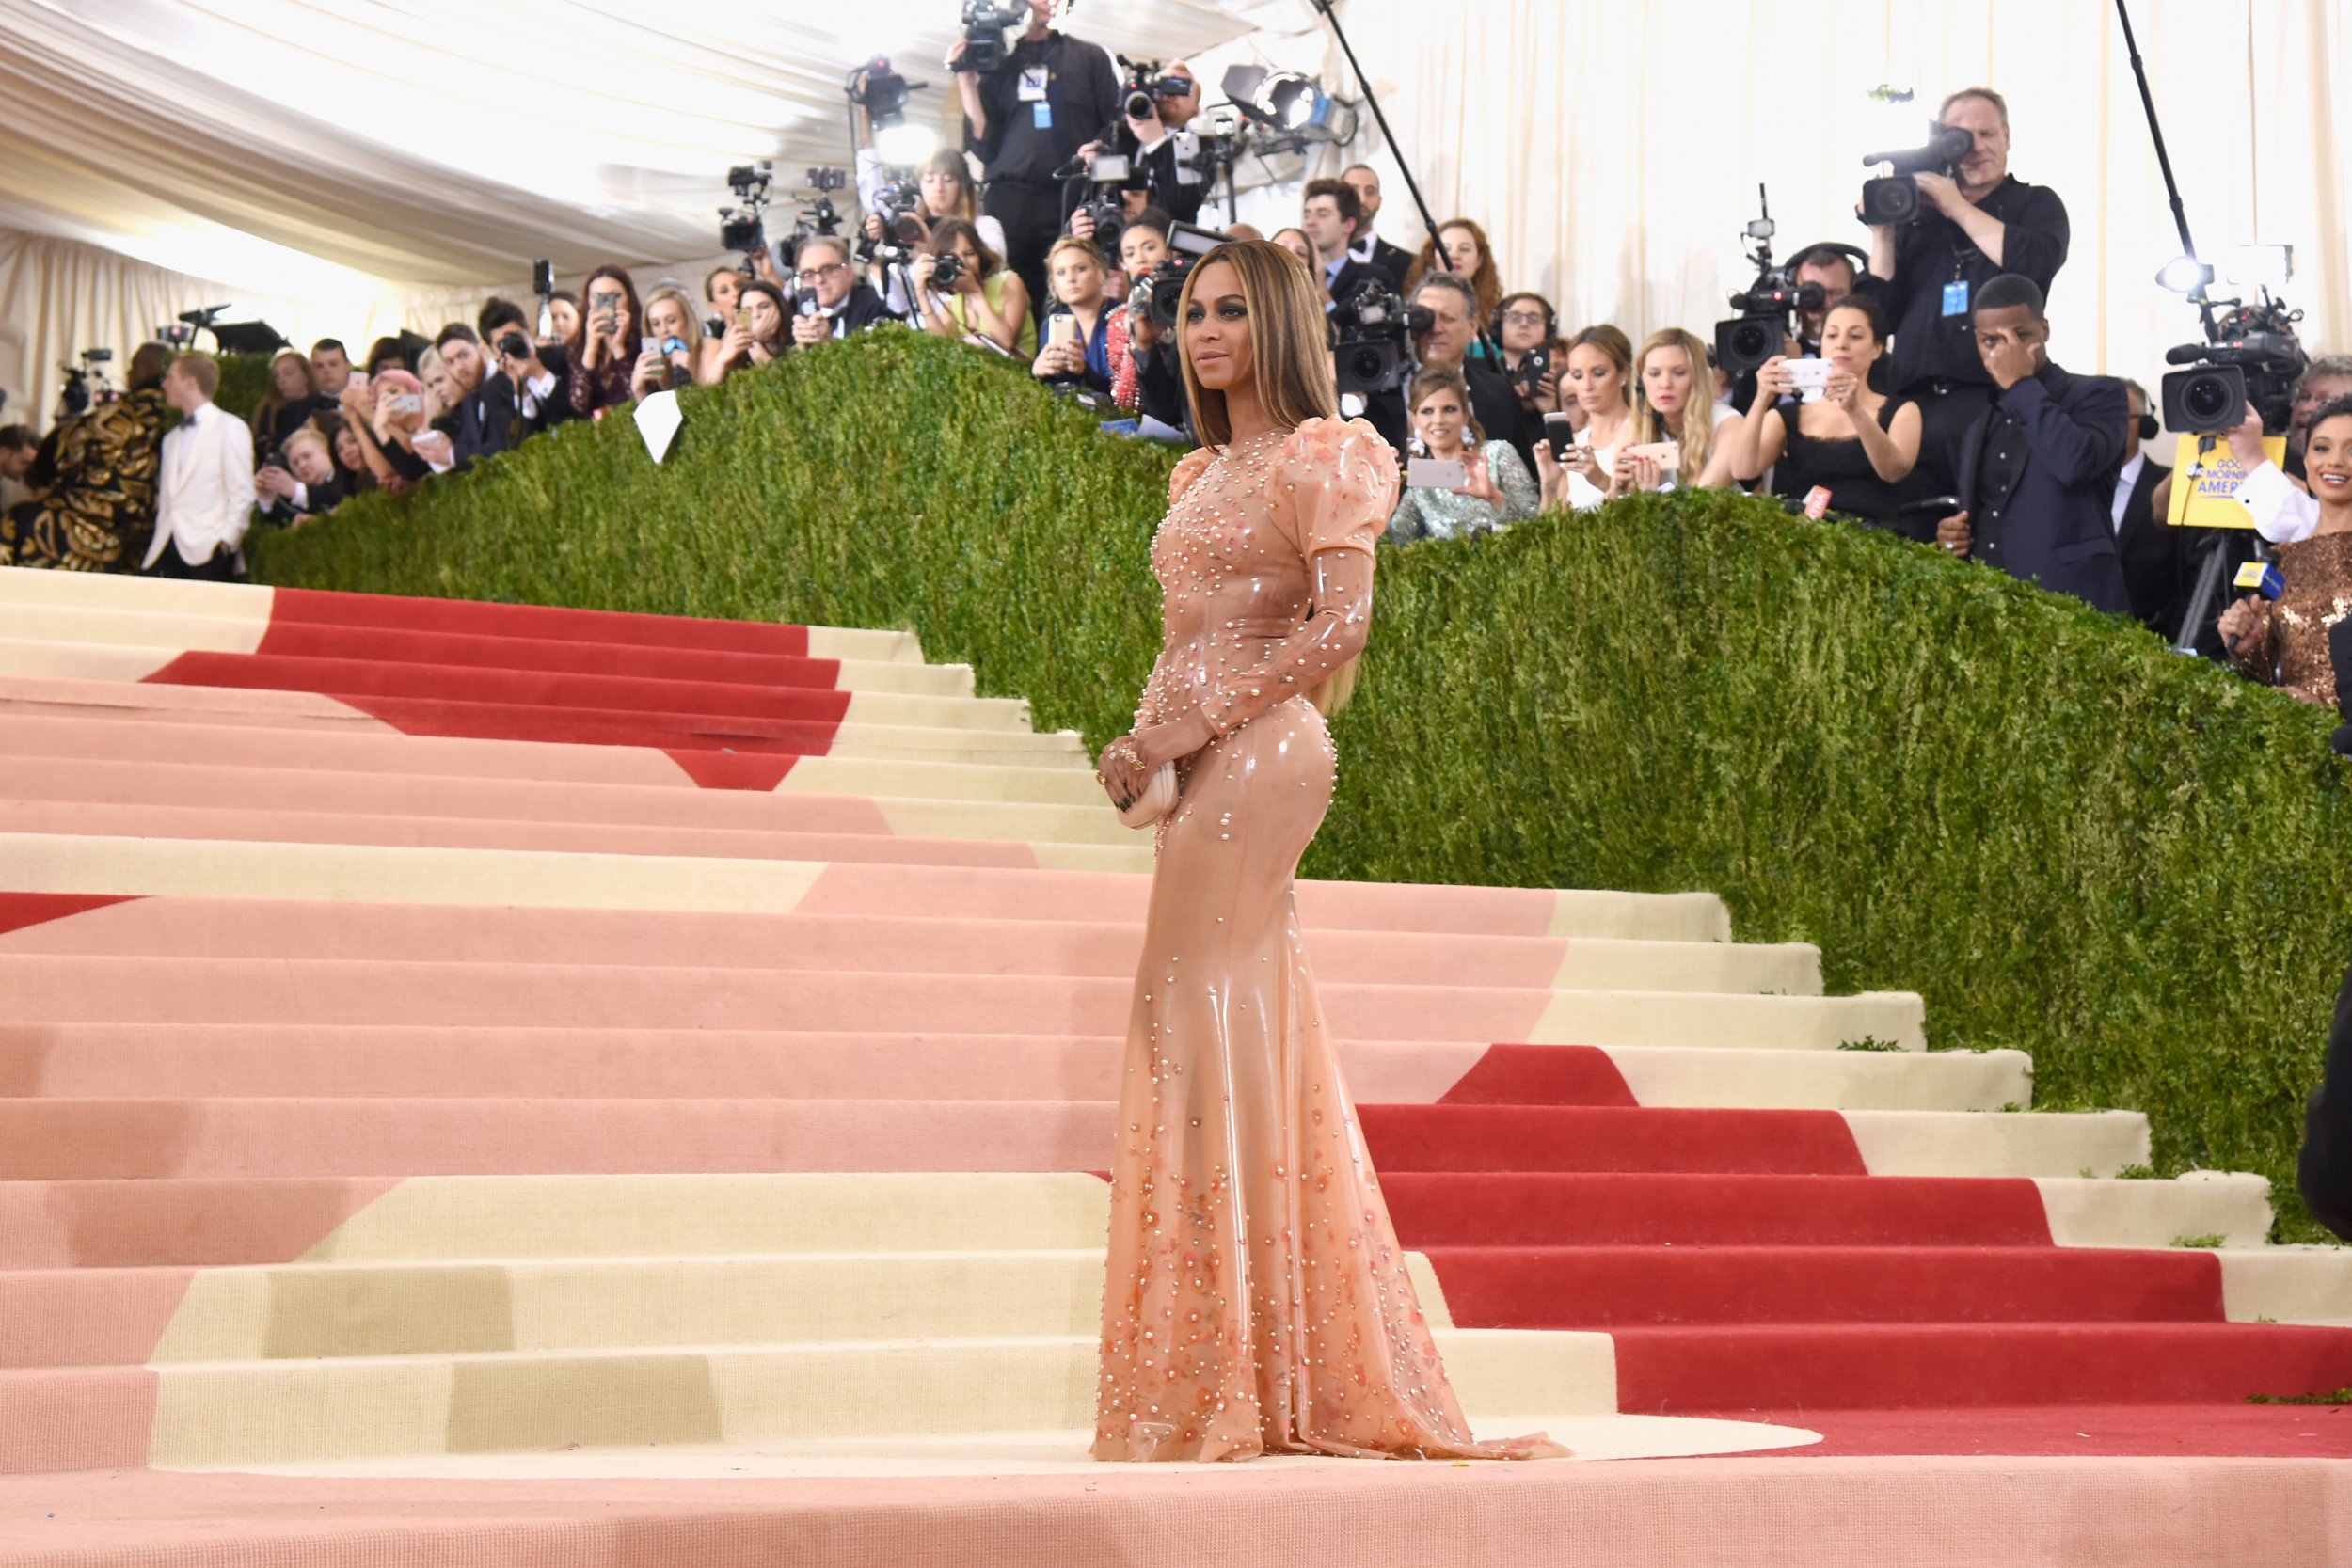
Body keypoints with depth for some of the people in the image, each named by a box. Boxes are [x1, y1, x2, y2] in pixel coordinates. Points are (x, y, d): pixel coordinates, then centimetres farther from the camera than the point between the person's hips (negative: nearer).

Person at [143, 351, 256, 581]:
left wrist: (226, 540, -12)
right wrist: (158, 542, 10)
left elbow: (242, 494, -4)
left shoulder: (231, 430, 3)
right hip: (167, 550, 6)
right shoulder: (171, 439, 25)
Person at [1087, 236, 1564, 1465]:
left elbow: (1339, 622, -16)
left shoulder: (1319, 456, -4)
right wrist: (1145, 745, 4)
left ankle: (1224, 1377, -6)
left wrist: (1192, 721, -16)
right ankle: (1274, 1375, 12)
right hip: (1205, 762, 8)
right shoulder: (1201, 474, 20)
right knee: (1242, 1024, 7)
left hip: (1260, 753, -8)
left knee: (1203, 1014, -11)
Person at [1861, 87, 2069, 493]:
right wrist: (1882, 234, 1)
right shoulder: (1916, 213, 19)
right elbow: (1883, 315, 13)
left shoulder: (2036, 204, 14)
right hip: (1914, 401, 2)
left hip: (1994, 398, -2)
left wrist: (1957, 208, -5)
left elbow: (2036, 264, -11)